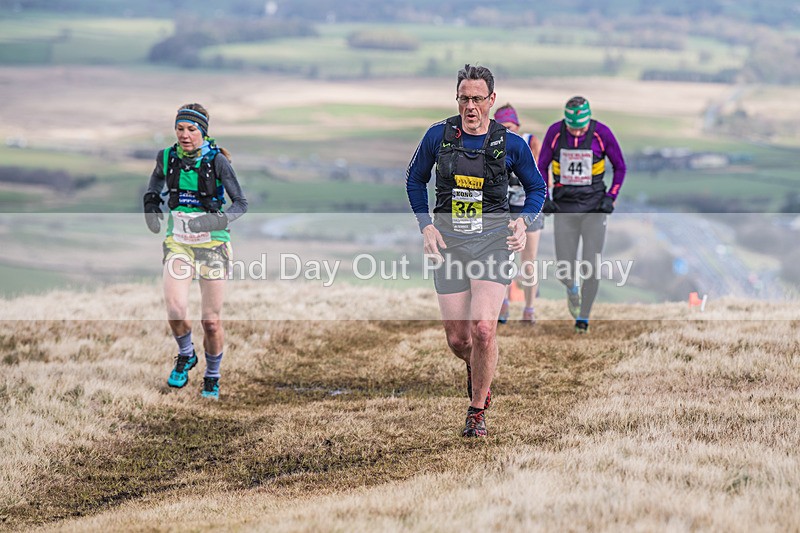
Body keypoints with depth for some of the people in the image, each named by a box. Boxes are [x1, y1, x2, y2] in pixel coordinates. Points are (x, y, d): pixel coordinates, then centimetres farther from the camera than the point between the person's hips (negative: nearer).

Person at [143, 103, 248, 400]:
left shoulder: (217, 160, -12)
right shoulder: (166, 158, -2)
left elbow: (241, 204, -12)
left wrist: (215, 221, -28)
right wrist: (150, 205, 5)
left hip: (213, 245, -2)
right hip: (178, 242, 2)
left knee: (211, 322, 1)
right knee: (175, 310, -19)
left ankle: (212, 378, 25)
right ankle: (185, 356, 12)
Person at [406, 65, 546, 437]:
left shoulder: (511, 144, -2)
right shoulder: (438, 136, 0)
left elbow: (536, 187, 13)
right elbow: (415, 179, 14)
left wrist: (523, 222, -5)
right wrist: (426, 227, 3)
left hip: (492, 240, -2)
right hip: (448, 240, 2)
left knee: (483, 329, -18)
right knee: (457, 340, 1)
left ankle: (477, 411, 1)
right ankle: (478, 374, 39)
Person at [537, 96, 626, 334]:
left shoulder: (602, 133, -10)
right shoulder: (554, 132, -7)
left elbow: (620, 167, 4)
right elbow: (541, 167, 7)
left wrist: (611, 197, -5)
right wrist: (544, 198, -3)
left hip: (593, 207, -1)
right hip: (563, 207, 1)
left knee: (592, 265, -7)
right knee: (564, 270, -3)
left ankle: (583, 317, 10)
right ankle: (572, 289, 33)